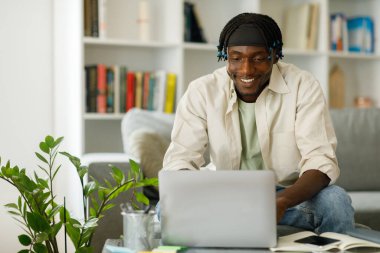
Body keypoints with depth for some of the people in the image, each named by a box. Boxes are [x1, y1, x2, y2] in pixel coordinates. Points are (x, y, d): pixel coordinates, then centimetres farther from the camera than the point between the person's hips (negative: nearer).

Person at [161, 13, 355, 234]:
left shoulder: (304, 86, -14)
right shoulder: (201, 91, -11)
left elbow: (320, 160, -21)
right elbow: (180, 159, -15)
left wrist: (283, 201, -43)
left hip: (291, 195, 0)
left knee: (336, 202, -31)